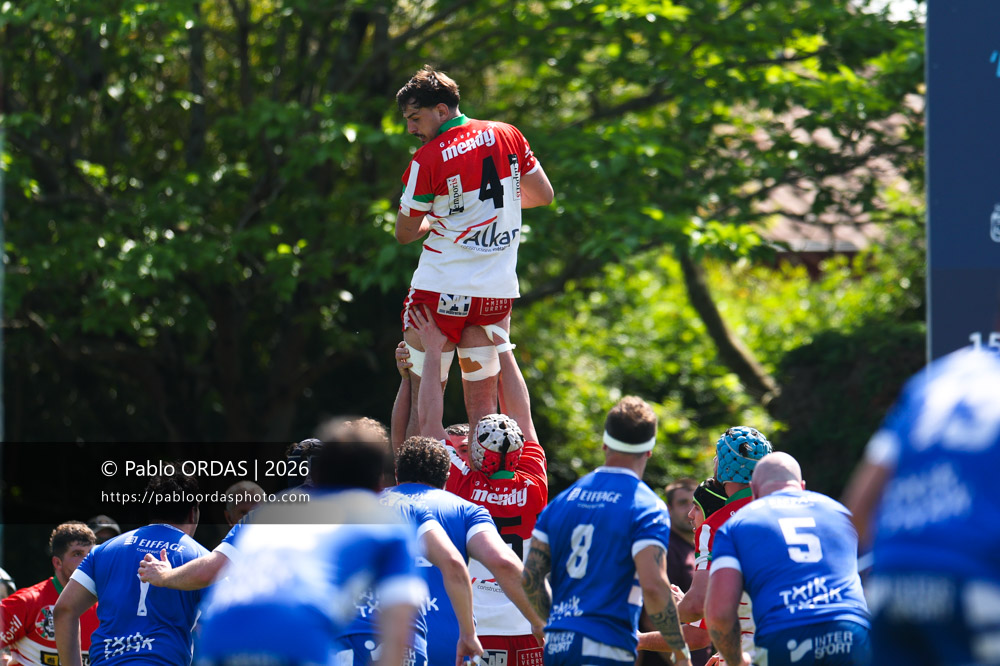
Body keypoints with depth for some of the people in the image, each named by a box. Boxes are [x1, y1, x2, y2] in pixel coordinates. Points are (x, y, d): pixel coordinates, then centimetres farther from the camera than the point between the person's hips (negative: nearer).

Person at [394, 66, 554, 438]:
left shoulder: (426, 160, -10)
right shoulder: (506, 136, 3)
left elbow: (404, 234, 0)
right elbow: (543, 194, 14)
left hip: (439, 293, -5)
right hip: (497, 294, 5)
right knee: (482, 406, 7)